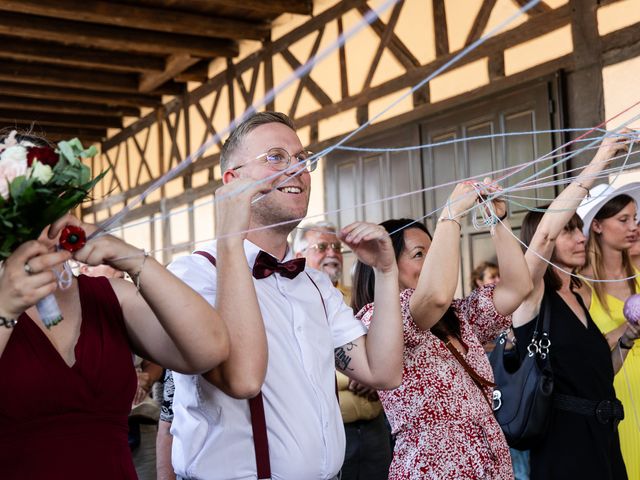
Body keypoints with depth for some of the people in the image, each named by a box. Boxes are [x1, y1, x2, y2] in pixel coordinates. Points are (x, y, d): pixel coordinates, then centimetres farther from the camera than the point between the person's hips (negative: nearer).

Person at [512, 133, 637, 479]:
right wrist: (597, 164, -23)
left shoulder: (582, 296, 11)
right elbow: (544, 233, -26)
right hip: (562, 441, -7)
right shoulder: (530, 294, -8)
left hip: (602, 437, 7)